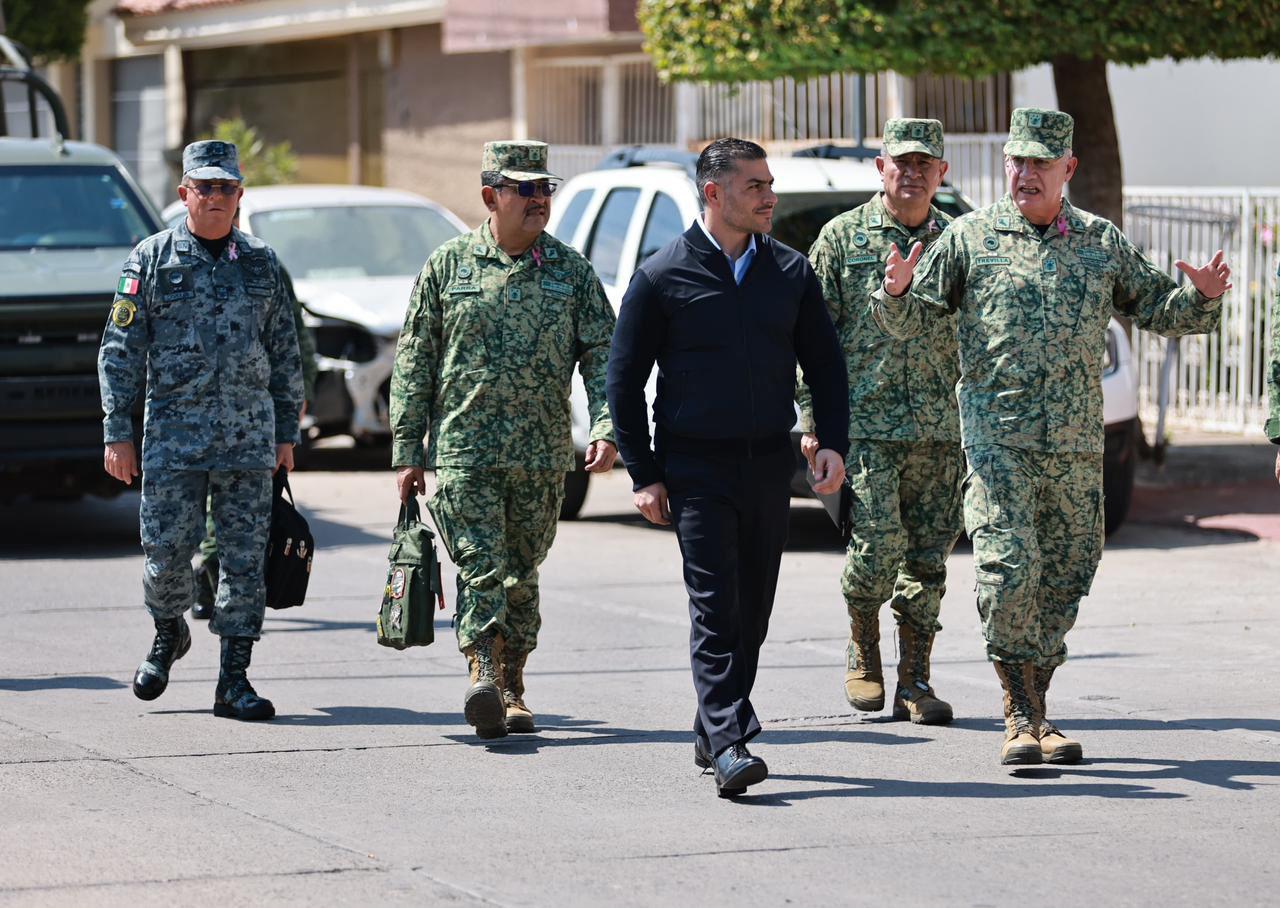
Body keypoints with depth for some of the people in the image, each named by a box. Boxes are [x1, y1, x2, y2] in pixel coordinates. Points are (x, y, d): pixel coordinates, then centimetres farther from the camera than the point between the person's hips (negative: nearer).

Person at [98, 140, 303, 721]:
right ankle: (168, 634, 28)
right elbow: (120, 351, 1)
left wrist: (286, 432, 11)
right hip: (174, 433, -2)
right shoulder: (152, 259, 2)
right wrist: (117, 433, -5)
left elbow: (285, 355, 16)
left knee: (245, 557, -1)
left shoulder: (261, 264, 10)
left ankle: (233, 682, 3)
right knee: (167, 550, -2)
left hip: (249, 438, 2)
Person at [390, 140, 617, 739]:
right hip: (463, 449, -2)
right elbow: (414, 361, 6)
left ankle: (511, 688, 18)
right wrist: (407, 450, 2)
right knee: (481, 566, -14)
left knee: (521, 573, 9)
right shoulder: (449, 264, 3)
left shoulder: (570, 270, 7)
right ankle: (483, 676, -22)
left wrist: (606, 429, -10)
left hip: (542, 458, 2)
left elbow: (601, 355, 6)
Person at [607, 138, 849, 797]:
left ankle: (712, 732, 22)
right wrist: (643, 474, -4)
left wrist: (833, 442, 1)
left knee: (753, 607, 8)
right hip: (696, 466, -4)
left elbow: (825, 365, 16)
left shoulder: (790, 272, 8)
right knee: (715, 606, -12)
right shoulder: (662, 276, -3)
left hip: (769, 465, 4)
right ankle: (729, 745, -17)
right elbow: (624, 378, 0)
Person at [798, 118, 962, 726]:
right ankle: (862, 650, 13)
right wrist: (812, 417, -2)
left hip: (940, 428, 3)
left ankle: (914, 681, 10)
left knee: (928, 557, 2)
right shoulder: (843, 237, 4)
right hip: (865, 423, -3)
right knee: (877, 544, -12)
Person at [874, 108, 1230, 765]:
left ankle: (1033, 709, 17)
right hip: (996, 434, -3)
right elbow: (908, 320, 6)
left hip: (1077, 443, 3)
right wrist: (895, 292, -16)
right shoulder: (970, 237, 5)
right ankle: (1021, 716, -7)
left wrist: (1202, 297, -3)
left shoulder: (1103, 243, 12)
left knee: (1067, 576, 5)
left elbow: (1160, 311, 17)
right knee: (1009, 569, -14)